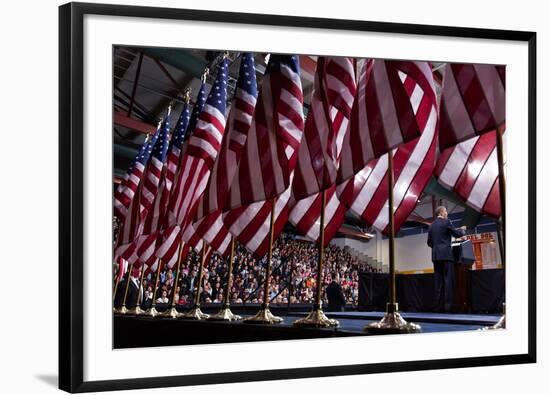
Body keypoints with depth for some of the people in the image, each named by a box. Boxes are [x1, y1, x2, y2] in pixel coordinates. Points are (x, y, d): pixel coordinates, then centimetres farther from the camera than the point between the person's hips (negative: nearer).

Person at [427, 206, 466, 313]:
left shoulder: (432, 225, 13)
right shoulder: (446, 222, -4)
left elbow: (429, 242, 16)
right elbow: (457, 234, 4)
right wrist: (462, 229, 24)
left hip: (435, 255, 6)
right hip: (446, 254, -6)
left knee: (438, 280, 5)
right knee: (448, 280, -6)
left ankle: (438, 306, 2)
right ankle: (447, 305, -12)